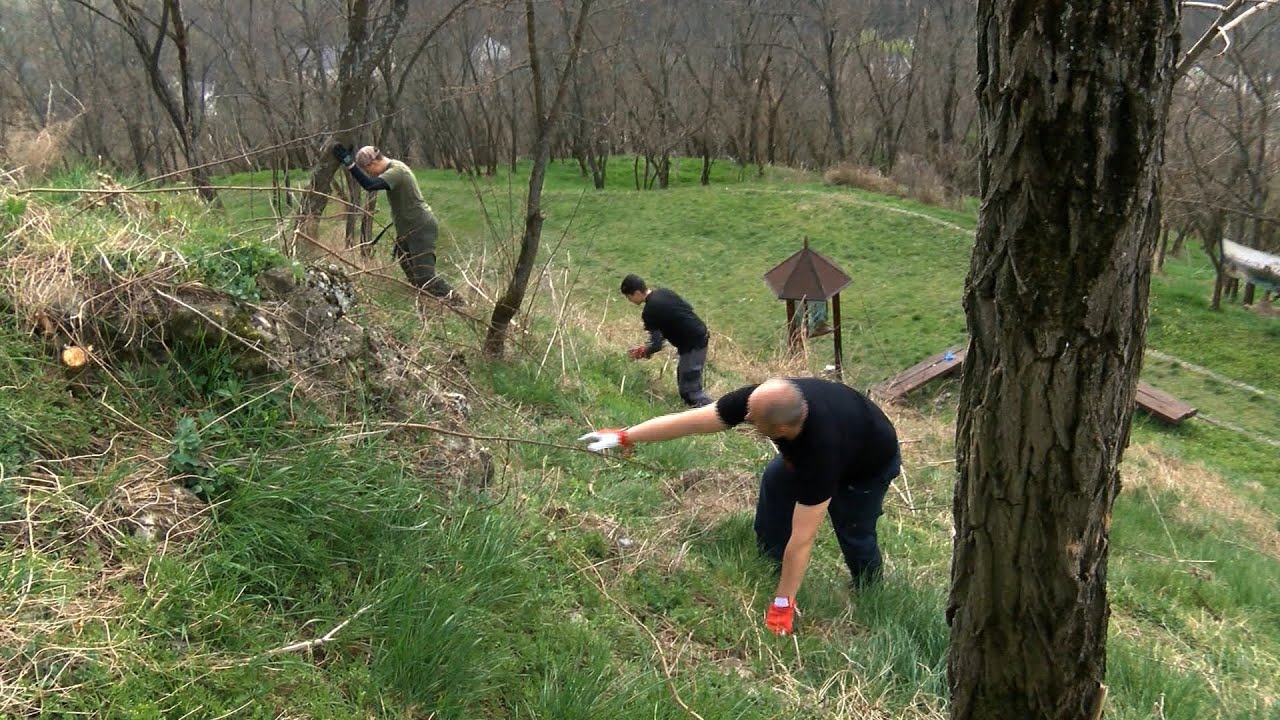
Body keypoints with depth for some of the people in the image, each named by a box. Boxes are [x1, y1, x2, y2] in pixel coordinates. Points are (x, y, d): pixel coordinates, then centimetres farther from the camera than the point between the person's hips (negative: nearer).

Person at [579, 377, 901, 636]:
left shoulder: (821, 452, -47)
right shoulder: (761, 398, -35)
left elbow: (802, 538, -40)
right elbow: (690, 421, -29)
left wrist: (783, 604, -32)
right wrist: (624, 437, -27)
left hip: (869, 463, -6)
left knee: (853, 532, -6)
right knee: (776, 478, 5)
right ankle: (772, 562, 21)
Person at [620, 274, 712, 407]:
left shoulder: (649, 311, -19)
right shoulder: (663, 292, 7)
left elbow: (657, 344, -17)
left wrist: (645, 352, 7)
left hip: (692, 344, -10)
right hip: (700, 336, 10)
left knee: (690, 389, -5)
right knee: (683, 378, 22)